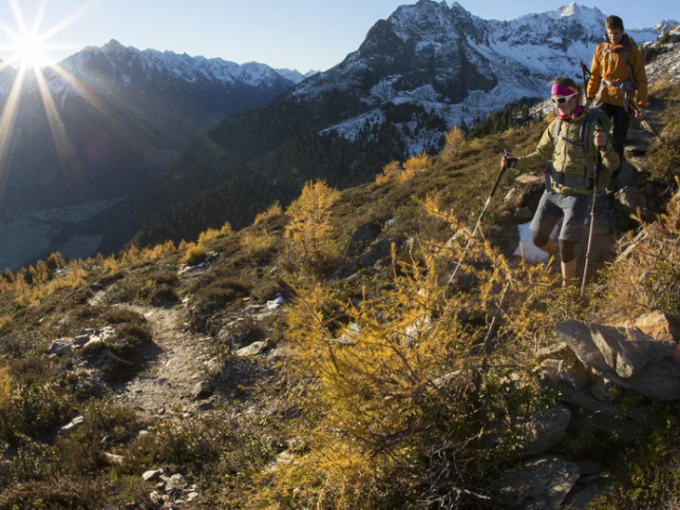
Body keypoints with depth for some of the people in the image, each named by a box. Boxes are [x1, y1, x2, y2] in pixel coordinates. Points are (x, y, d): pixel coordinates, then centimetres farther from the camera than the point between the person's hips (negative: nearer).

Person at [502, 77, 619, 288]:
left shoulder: (591, 126, -12)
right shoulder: (555, 126, 5)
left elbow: (613, 163, -15)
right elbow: (540, 155, 12)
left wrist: (604, 146, -37)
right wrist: (515, 162, -4)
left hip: (577, 194, -5)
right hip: (553, 191, 5)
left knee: (567, 247, -7)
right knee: (539, 239, 10)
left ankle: (567, 288, 15)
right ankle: (558, 255, 44)